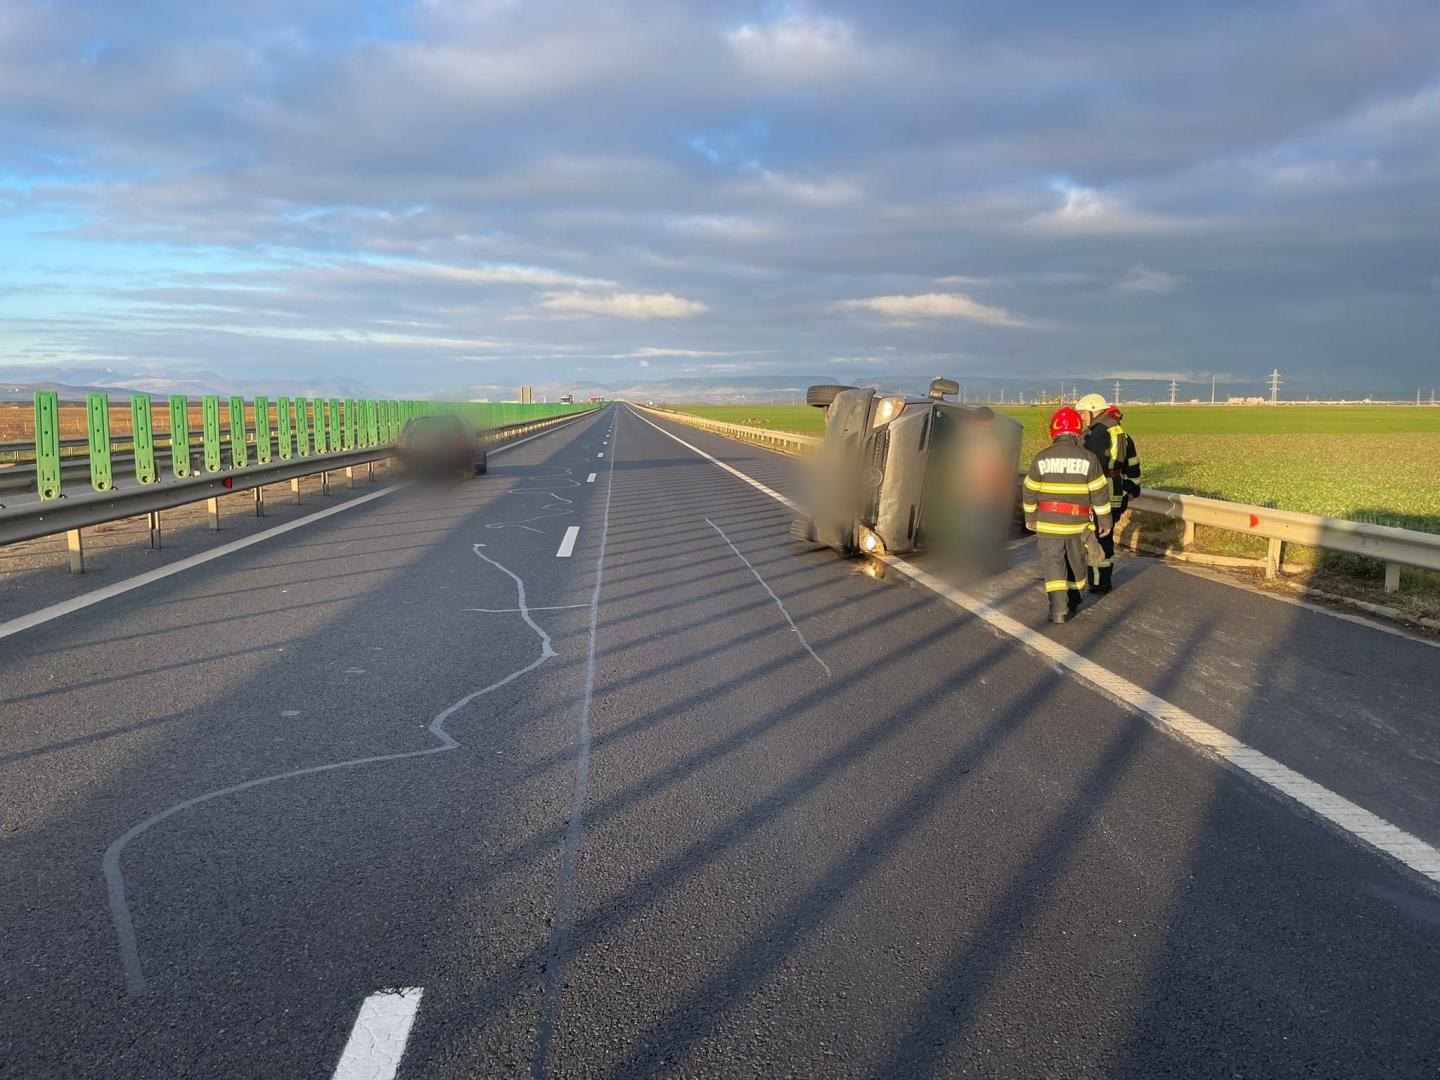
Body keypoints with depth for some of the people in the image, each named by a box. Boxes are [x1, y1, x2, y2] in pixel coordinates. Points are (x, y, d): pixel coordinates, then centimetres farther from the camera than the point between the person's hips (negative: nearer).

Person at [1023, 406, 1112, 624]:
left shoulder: (1042, 458, -6)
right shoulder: (1088, 459, -7)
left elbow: (1030, 492, 1)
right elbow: (1100, 493, -4)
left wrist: (1030, 518, 14)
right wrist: (1105, 520, 6)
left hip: (1048, 523, -1)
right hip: (1078, 523, 1)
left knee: (1053, 563, 1)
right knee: (1076, 561, 19)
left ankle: (1058, 608, -13)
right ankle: (1073, 601, 34)